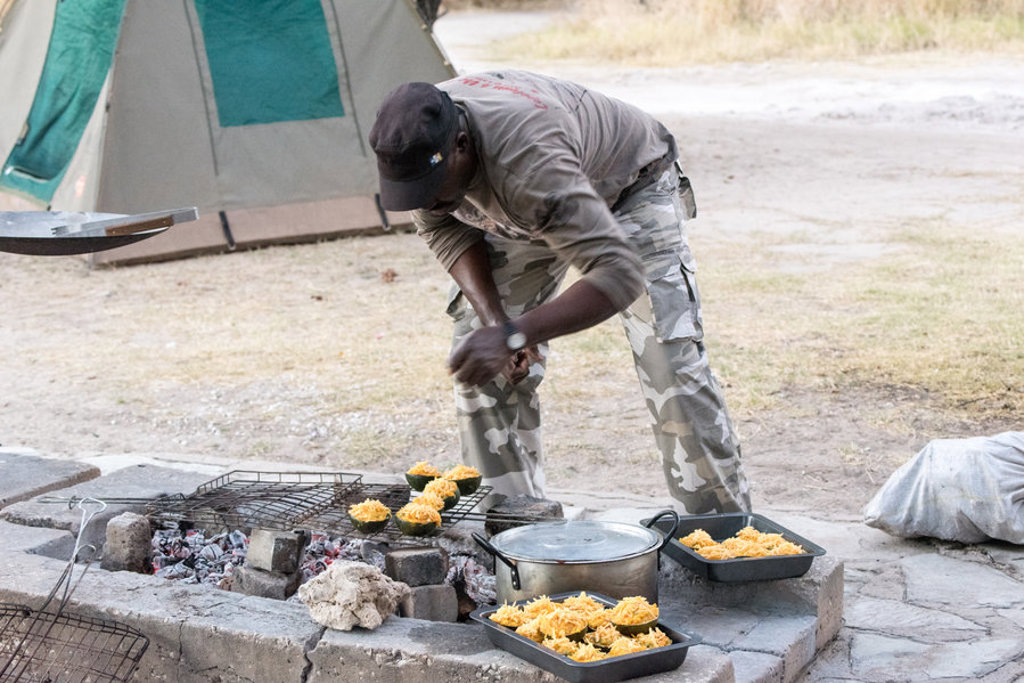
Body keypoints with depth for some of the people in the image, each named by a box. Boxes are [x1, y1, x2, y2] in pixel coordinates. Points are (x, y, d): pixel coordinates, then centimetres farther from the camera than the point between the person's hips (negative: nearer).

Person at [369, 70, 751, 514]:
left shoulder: (529, 159, -47)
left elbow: (618, 273, -50)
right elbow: (446, 230, -8)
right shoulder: (415, 147, -27)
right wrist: (493, 318, -24)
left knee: (670, 362, -18)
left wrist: (513, 336, -57)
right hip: (520, 214, 6)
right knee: (481, 367, -5)